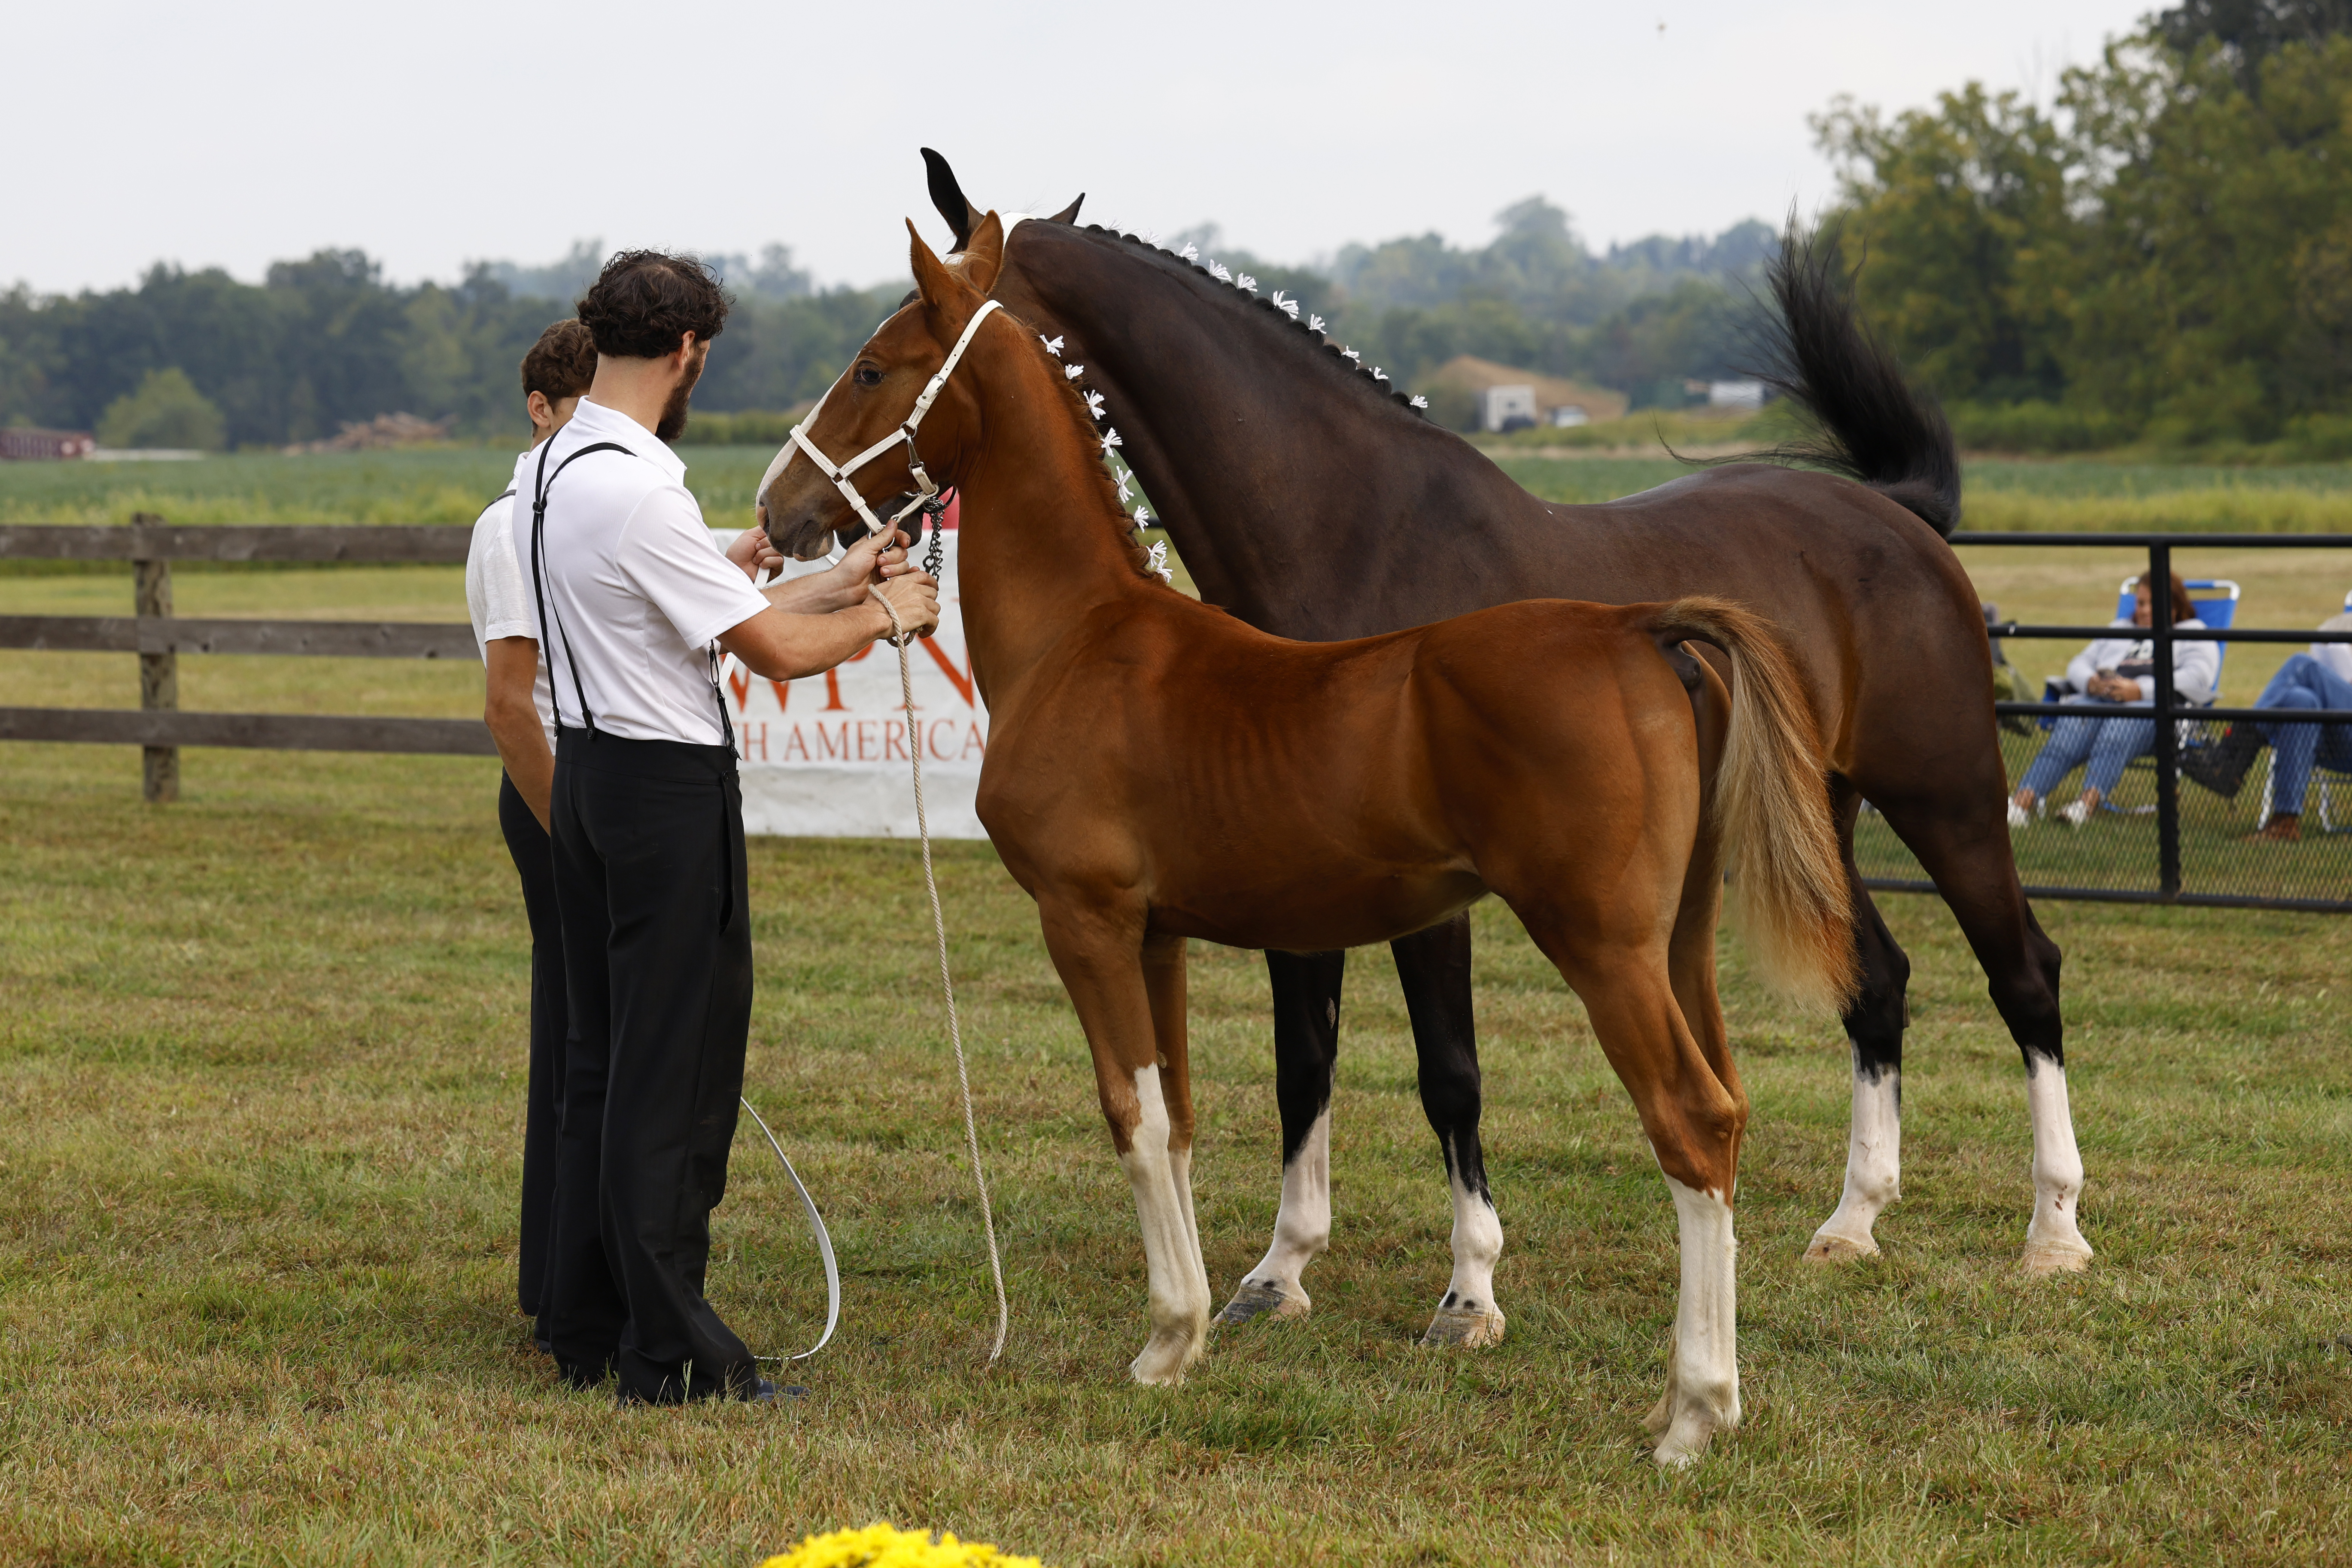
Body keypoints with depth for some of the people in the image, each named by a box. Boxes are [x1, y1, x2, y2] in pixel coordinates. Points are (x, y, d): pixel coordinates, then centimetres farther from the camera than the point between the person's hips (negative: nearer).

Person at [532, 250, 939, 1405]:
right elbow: (778, 652, -18)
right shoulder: (639, 493, -22)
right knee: (676, 1071, -4)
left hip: (587, 776, 10)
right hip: (670, 790, -10)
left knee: (602, 1054, 15)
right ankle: (669, 1356, -1)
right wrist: (886, 618, 0)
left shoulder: (549, 473, 8)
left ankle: (588, 1331, 22)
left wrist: (833, 583, 22)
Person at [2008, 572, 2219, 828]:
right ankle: (2024, 800, -50)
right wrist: (2091, 682, 2)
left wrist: (2140, 690, -13)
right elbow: (2079, 665, 29)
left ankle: (2088, 803, -58)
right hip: (2098, 699, 4)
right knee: (2069, 729, -31)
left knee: (2119, 727, -40)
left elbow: (2197, 678, 0)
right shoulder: (2119, 631, 38)